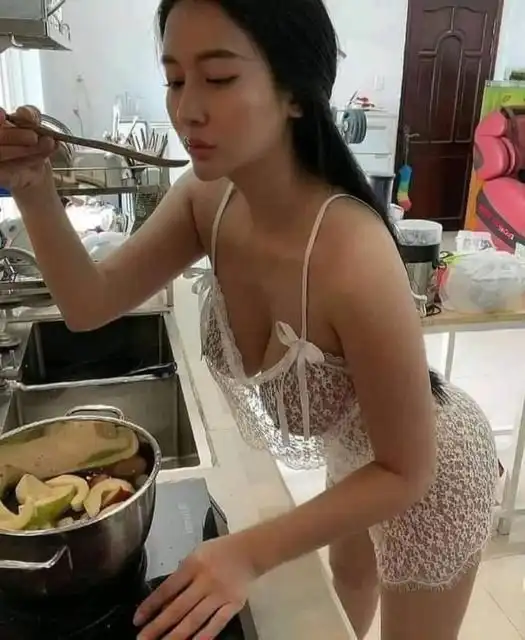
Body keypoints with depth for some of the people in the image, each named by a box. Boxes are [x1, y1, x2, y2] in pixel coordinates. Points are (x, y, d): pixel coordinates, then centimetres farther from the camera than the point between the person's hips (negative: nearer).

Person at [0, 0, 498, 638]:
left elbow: (407, 471, -29)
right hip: (356, 455, 6)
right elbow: (89, 305, -14)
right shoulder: (207, 199, -20)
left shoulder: (354, 261, -41)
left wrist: (250, 553, -34)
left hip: (426, 475, -6)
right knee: (350, 570, 37)